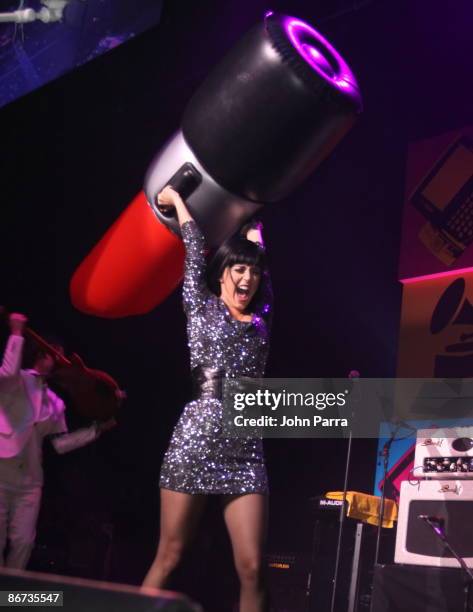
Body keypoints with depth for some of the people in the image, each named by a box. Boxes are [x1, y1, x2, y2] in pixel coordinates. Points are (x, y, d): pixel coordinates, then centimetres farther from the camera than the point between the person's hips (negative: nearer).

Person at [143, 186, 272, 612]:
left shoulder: (261, 319, 16)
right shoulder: (201, 308, 9)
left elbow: (257, 250, 27)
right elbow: (195, 249, 15)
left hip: (245, 452, 3)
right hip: (194, 444, -2)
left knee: (252, 568, -6)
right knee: (169, 558, 0)